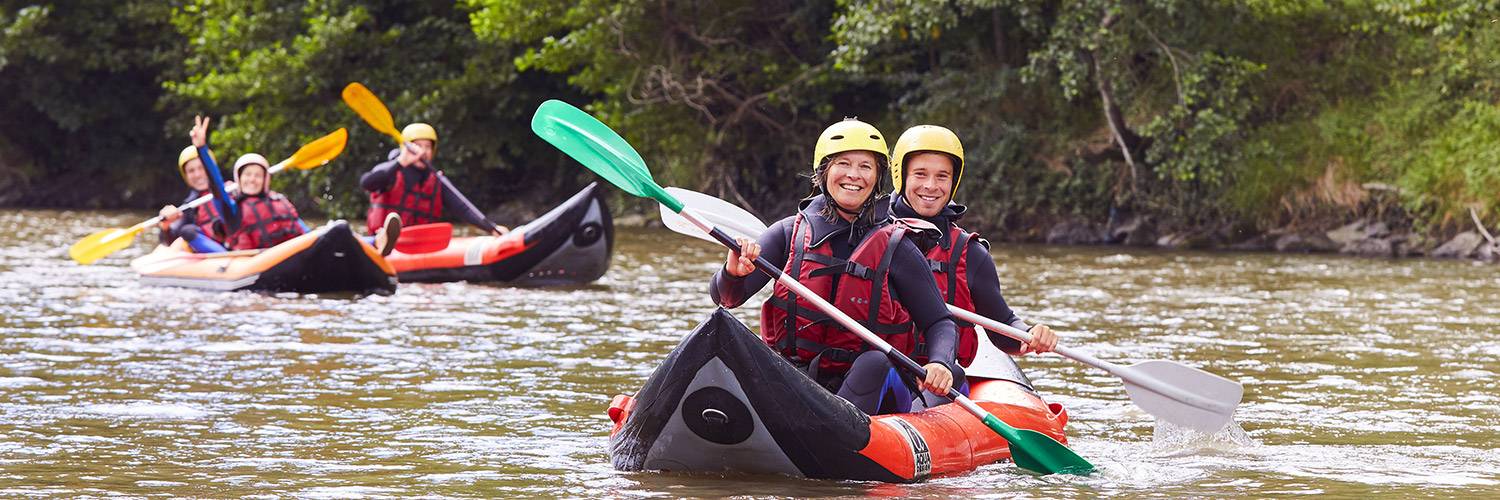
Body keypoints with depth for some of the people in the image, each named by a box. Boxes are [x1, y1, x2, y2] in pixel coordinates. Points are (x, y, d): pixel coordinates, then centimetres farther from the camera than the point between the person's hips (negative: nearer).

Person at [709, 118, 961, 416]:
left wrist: (940, 364, -18)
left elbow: (939, 323, 5)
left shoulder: (893, 248, 2)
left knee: (874, 364, -34)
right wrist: (734, 273, -27)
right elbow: (727, 297, -3)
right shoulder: (790, 233, 5)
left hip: (873, 392, -1)